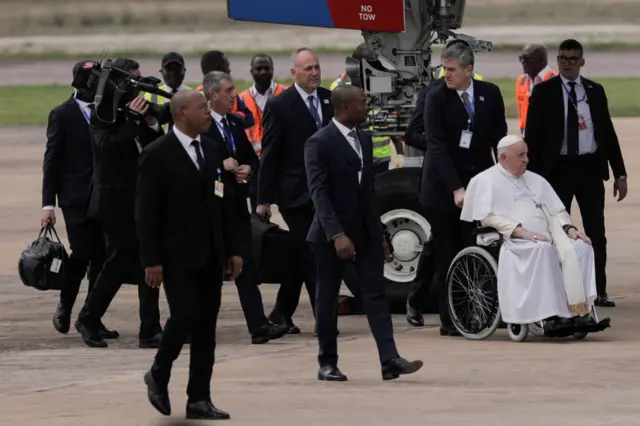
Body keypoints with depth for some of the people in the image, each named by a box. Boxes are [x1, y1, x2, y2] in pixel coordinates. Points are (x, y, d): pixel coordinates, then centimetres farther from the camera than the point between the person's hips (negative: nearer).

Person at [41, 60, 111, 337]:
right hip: (76, 197, -4)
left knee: (101, 258, 0)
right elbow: (51, 161, -2)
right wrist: (48, 203, -6)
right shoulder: (62, 115, -1)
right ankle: (65, 308, 13)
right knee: (82, 253, -9)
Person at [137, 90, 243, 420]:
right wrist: (152, 260, -15)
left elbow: (223, 203, 16)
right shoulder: (157, 155, -9)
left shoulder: (210, 150, 11)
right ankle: (158, 375, 10)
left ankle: (199, 399, 9)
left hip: (210, 256, 6)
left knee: (206, 325, 4)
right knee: (185, 316, -15)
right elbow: (146, 212, -11)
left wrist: (233, 248, 10)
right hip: (177, 256, -6)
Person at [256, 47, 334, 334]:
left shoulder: (329, 100, 8)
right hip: (296, 192, -5)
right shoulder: (279, 106, -6)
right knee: (309, 257, -5)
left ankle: (281, 314, 23)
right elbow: (269, 156, -6)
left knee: (301, 257, 12)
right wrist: (264, 199, -8)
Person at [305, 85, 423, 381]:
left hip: (365, 231, 6)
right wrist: (336, 235, -26)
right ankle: (327, 363, 12)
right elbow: (319, 191, -17)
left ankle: (389, 359, -12)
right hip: (333, 233, -6)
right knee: (327, 298, 4)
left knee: (376, 295, -4)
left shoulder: (364, 140, 12)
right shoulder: (320, 143, -11)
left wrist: (379, 234, 14)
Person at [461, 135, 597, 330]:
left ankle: (580, 310, -33)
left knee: (580, 246, -22)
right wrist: (521, 231, -19)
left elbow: (557, 211, 22)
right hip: (511, 241, -6)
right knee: (541, 249, -37)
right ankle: (551, 315, -43)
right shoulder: (485, 181, 8)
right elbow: (488, 217, -6)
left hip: (545, 238, 6)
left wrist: (569, 228, -2)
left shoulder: (536, 180, 27)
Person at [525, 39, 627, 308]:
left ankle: (599, 292, 8)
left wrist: (619, 173, 6)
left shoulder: (595, 91, 8)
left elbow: (608, 132, 11)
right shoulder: (544, 92, 0)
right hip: (558, 168, -2)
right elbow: (532, 136, -1)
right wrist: (532, 175, -9)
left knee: (596, 233, 3)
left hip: (590, 167, 3)